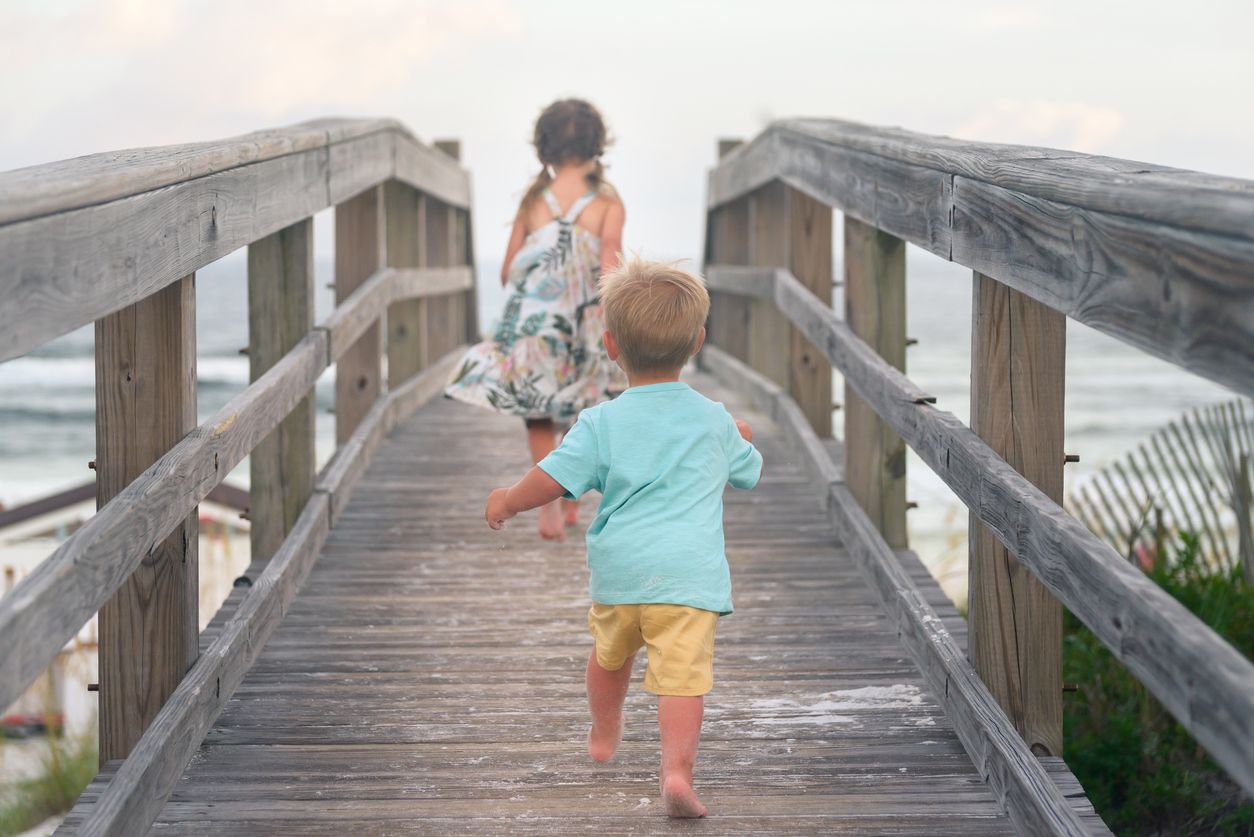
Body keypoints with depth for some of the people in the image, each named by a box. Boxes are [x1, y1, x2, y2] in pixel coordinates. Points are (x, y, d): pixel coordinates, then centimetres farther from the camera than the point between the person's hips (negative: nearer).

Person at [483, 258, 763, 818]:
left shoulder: (601, 424, -1)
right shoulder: (715, 421, 7)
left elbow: (552, 479, -6)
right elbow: (749, 472, 24)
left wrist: (508, 501, 14)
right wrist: (742, 439, 48)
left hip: (619, 569, 1)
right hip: (690, 573, -1)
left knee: (610, 651, 27)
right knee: (682, 675, -9)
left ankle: (604, 734, 49)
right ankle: (677, 769, -27)